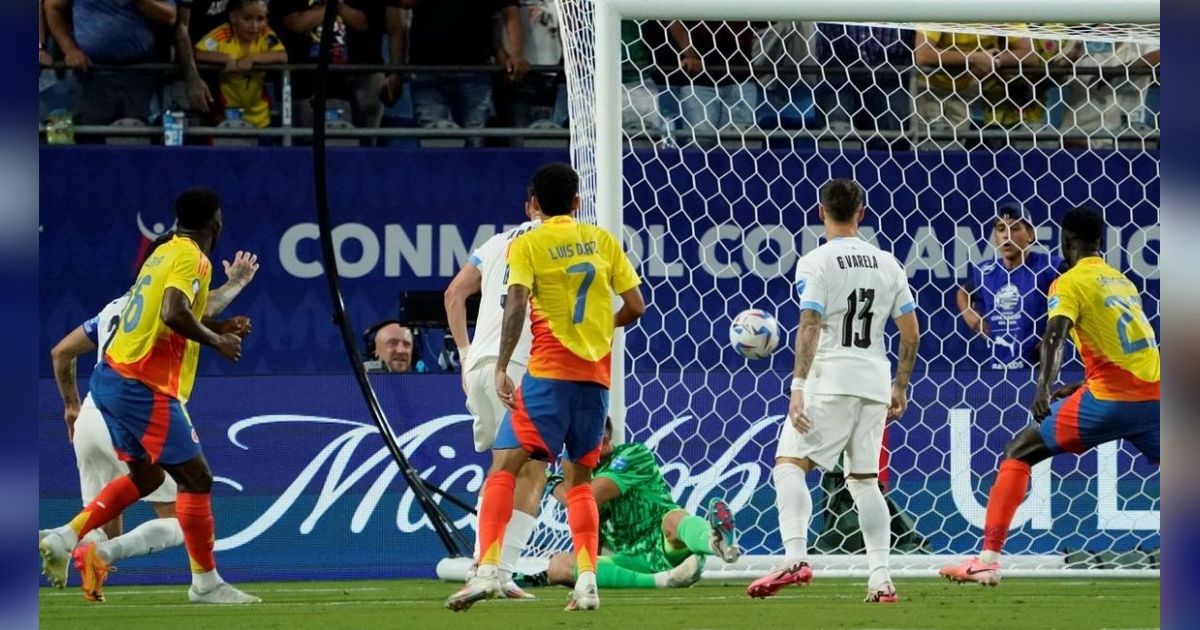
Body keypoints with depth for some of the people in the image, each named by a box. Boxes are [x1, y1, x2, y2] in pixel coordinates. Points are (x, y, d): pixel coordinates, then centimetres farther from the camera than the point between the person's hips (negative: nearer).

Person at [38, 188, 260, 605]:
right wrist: (217, 341, -14)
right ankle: (205, 583, 0)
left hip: (112, 379, 9)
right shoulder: (192, 259, -12)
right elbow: (174, 315, -29)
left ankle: (65, 538, 15)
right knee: (196, 478, -3)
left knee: (146, 476, 22)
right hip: (144, 389, -9)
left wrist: (218, 327, 19)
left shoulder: (164, 252, 15)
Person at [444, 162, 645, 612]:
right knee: (579, 478, 16)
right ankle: (587, 580, 3)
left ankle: (488, 570, -24)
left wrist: (502, 367, -16)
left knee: (504, 467, -6)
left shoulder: (527, 245, 0)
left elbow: (516, 304, -14)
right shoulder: (603, 240, 11)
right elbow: (635, 307, 10)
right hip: (597, 376, 4)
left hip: (550, 372, -4)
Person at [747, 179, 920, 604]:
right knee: (865, 479, 12)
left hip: (830, 380, -6)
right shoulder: (887, 264, 12)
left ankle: (796, 558, -28)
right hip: (875, 381, 6)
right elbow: (910, 333, 12)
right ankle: (881, 578, 5)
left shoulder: (816, 263, -5)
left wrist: (799, 386, -19)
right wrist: (900, 388, 21)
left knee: (789, 464, -8)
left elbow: (810, 327, -15)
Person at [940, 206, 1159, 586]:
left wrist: (1044, 387, -35)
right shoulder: (1124, 282, 19)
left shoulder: (1070, 283, -1)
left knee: (1019, 452, 4)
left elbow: (1055, 336, -20)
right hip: (1154, 395, 6)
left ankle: (988, 558, -6)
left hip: (1109, 399, -6)